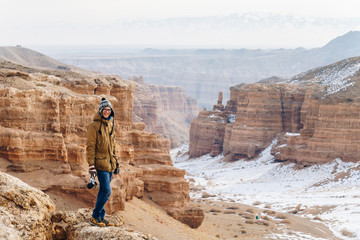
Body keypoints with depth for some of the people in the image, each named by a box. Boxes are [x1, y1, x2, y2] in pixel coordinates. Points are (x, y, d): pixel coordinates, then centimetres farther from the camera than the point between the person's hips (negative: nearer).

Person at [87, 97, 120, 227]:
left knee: (104, 191, 11)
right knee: (106, 191, -12)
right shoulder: (94, 126, -9)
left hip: (110, 164, 7)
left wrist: (116, 163, 20)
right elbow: (90, 147, -11)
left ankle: (101, 217, 18)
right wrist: (91, 165, -16)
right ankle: (95, 217, -1)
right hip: (101, 163, -7)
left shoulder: (110, 125, 14)